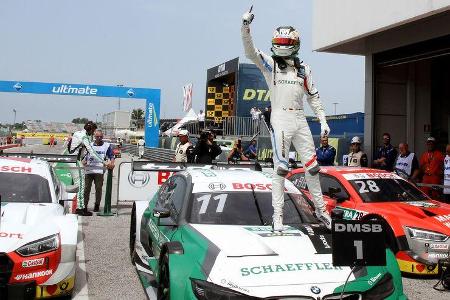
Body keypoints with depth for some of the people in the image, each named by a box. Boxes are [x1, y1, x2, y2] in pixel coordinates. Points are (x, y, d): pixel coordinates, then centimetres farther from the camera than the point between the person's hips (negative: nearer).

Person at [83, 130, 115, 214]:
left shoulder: (107, 145, 11)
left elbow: (111, 156, 5)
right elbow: (85, 156, 18)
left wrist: (111, 163, -15)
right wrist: (84, 162, -3)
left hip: (99, 171, -1)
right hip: (88, 170, 2)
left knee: (98, 188, 0)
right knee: (86, 189, -1)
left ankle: (97, 205, 16)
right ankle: (84, 206, 3)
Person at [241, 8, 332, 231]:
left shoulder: (304, 69, 13)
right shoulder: (270, 64, 3)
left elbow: (313, 96, 17)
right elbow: (250, 51, -13)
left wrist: (323, 121, 11)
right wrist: (246, 27, -26)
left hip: (300, 120, 4)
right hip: (280, 120, -4)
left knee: (312, 166, 7)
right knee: (281, 168, -5)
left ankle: (320, 209, 22)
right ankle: (278, 214, 3)